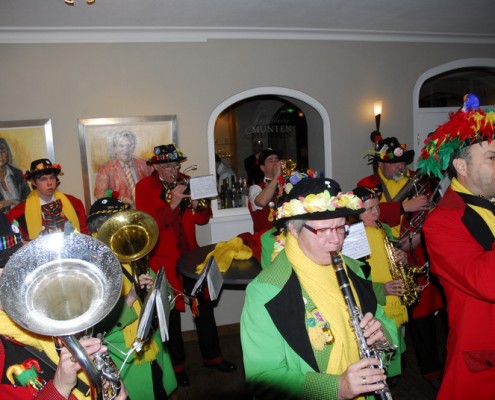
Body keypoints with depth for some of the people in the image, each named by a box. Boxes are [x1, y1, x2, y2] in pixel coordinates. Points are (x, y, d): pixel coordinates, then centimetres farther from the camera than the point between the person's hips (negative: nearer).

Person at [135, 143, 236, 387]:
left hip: (190, 255, 4)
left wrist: (195, 204, -15)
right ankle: (176, 364, 24)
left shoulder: (185, 182, 7)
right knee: (172, 312, 4)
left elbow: (203, 219, 5)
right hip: (163, 260, -4)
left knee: (204, 307, 9)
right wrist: (172, 203, -25)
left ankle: (212, 356, 27)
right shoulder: (144, 187, -6)